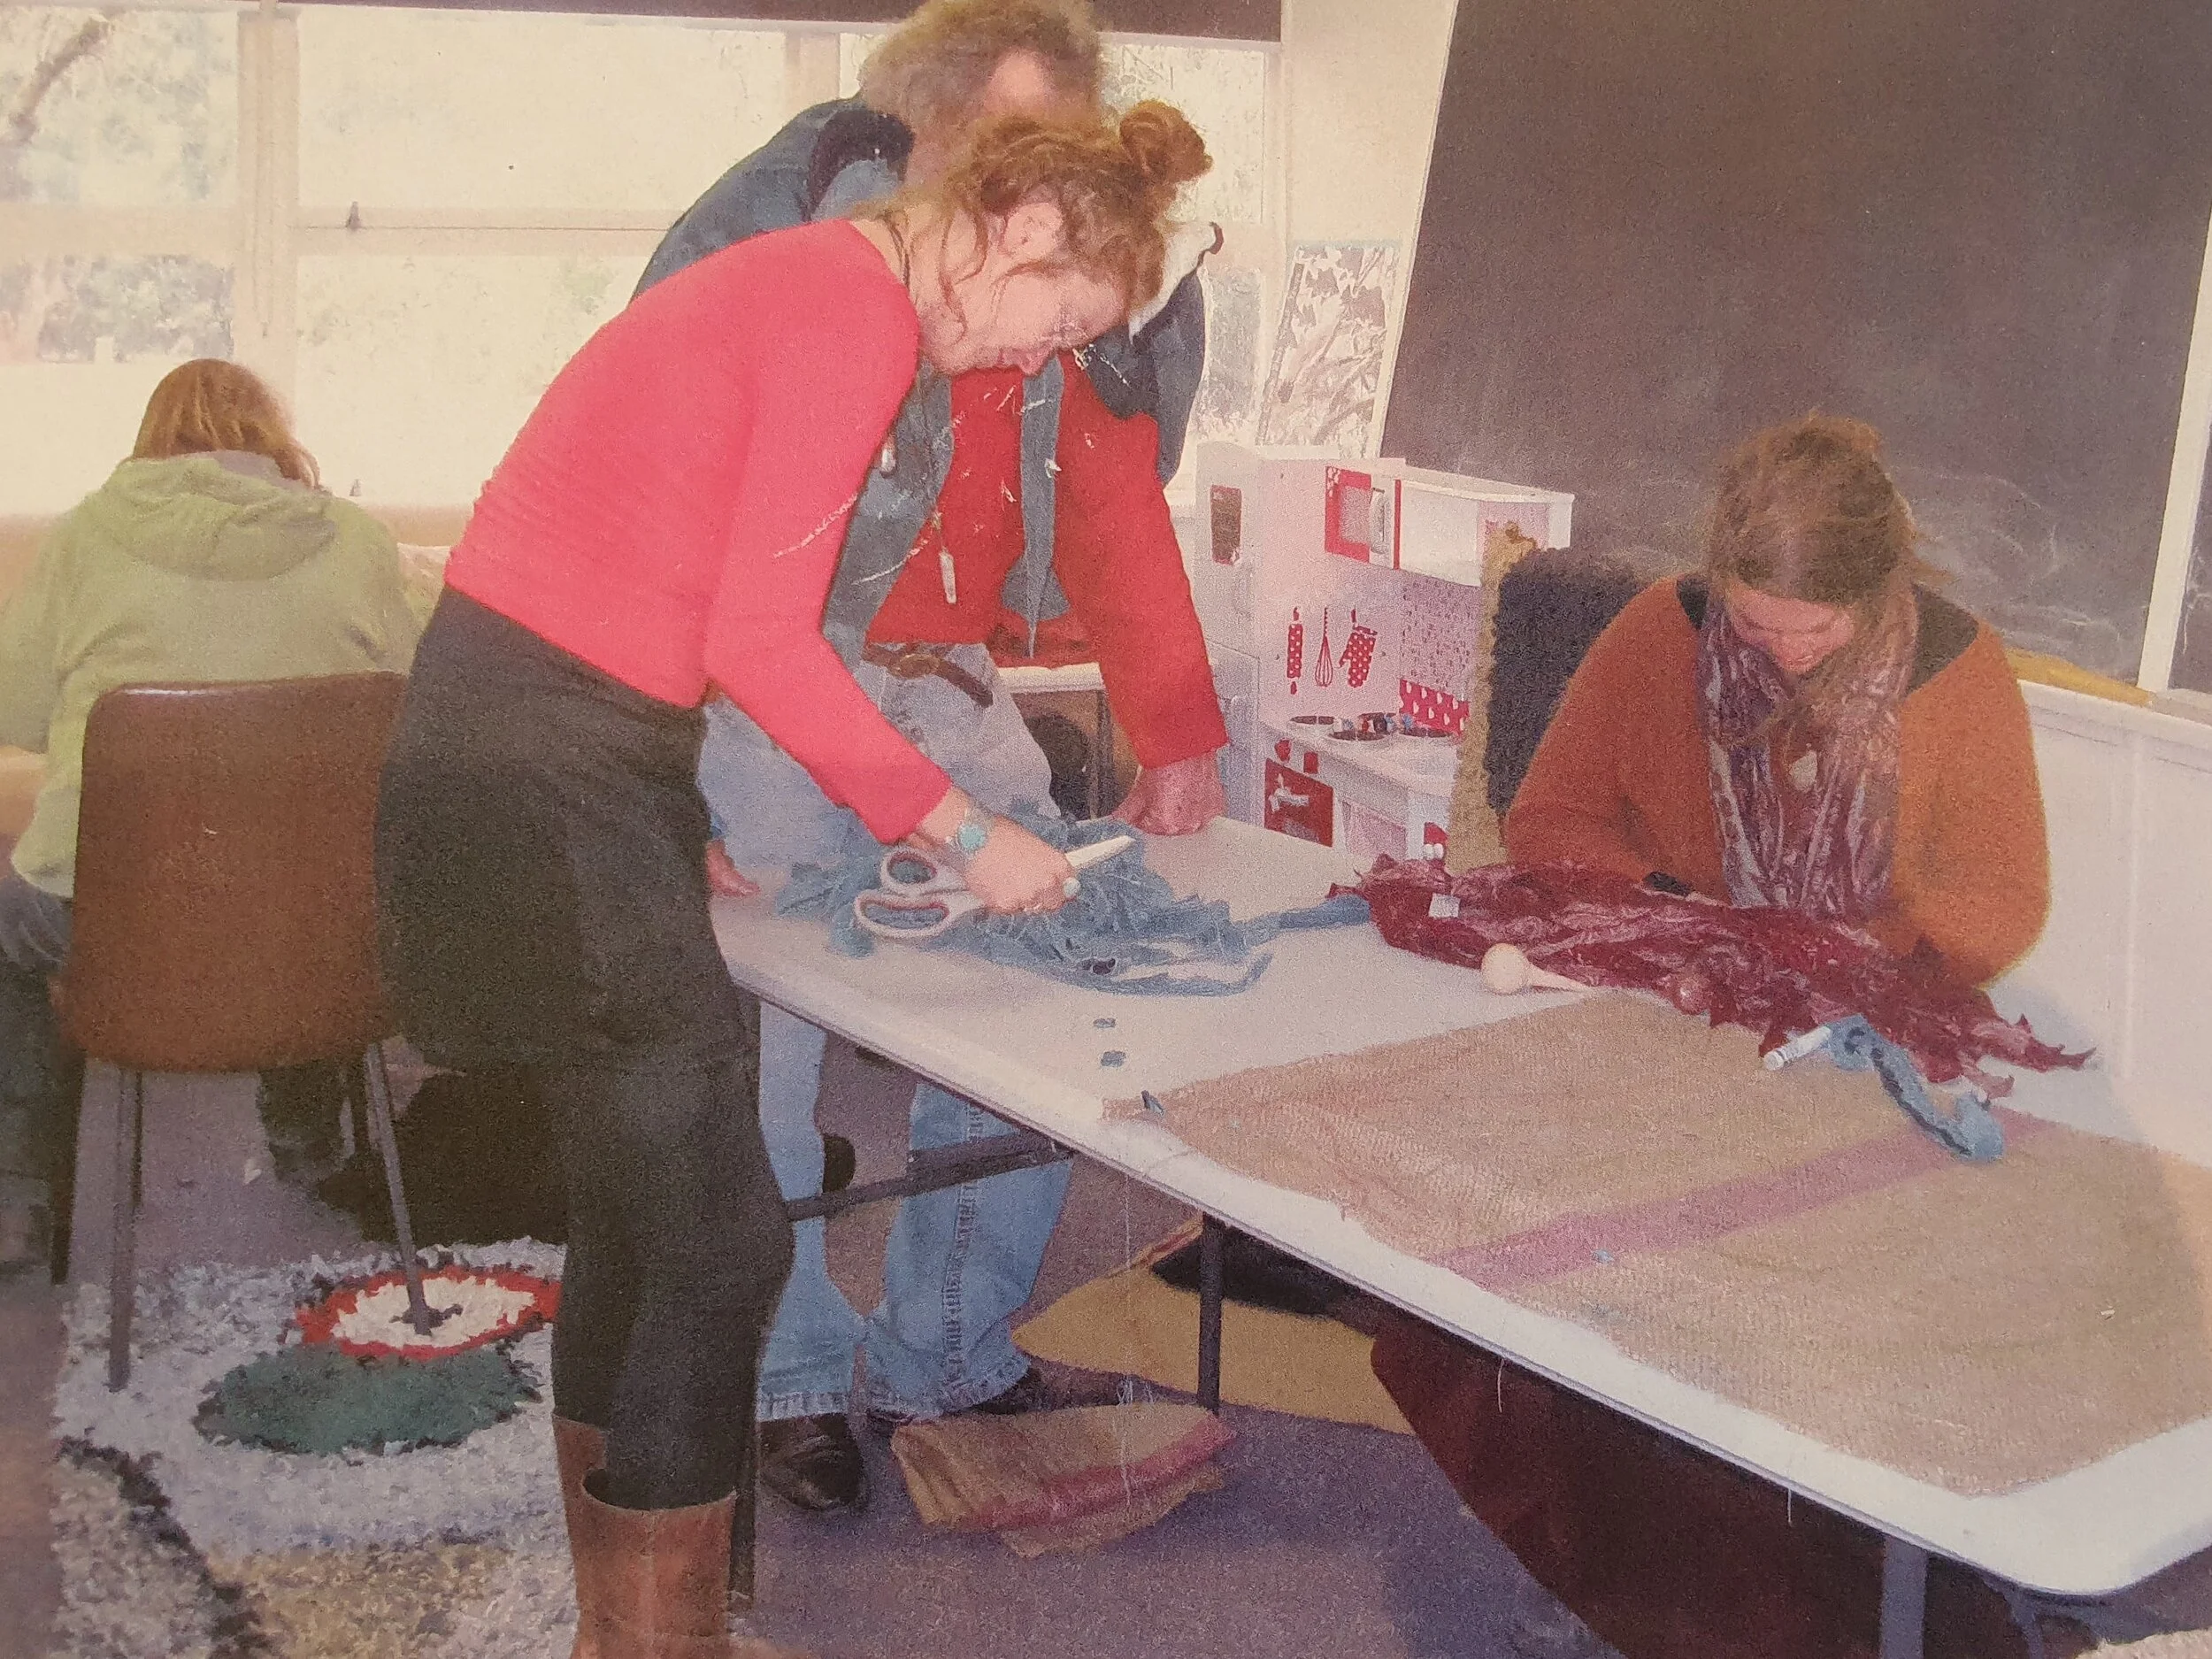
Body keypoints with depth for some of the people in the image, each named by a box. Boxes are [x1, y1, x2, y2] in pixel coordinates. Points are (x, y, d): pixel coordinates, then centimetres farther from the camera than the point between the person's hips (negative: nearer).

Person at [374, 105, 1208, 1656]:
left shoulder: (813, 284, 17)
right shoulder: (858, 312, -14)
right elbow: (760, 639, -20)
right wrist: (966, 833, -12)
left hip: (551, 752, 10)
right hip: (548, 774, -10)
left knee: (640, 1216, 16)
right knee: (722, 1238, -6)